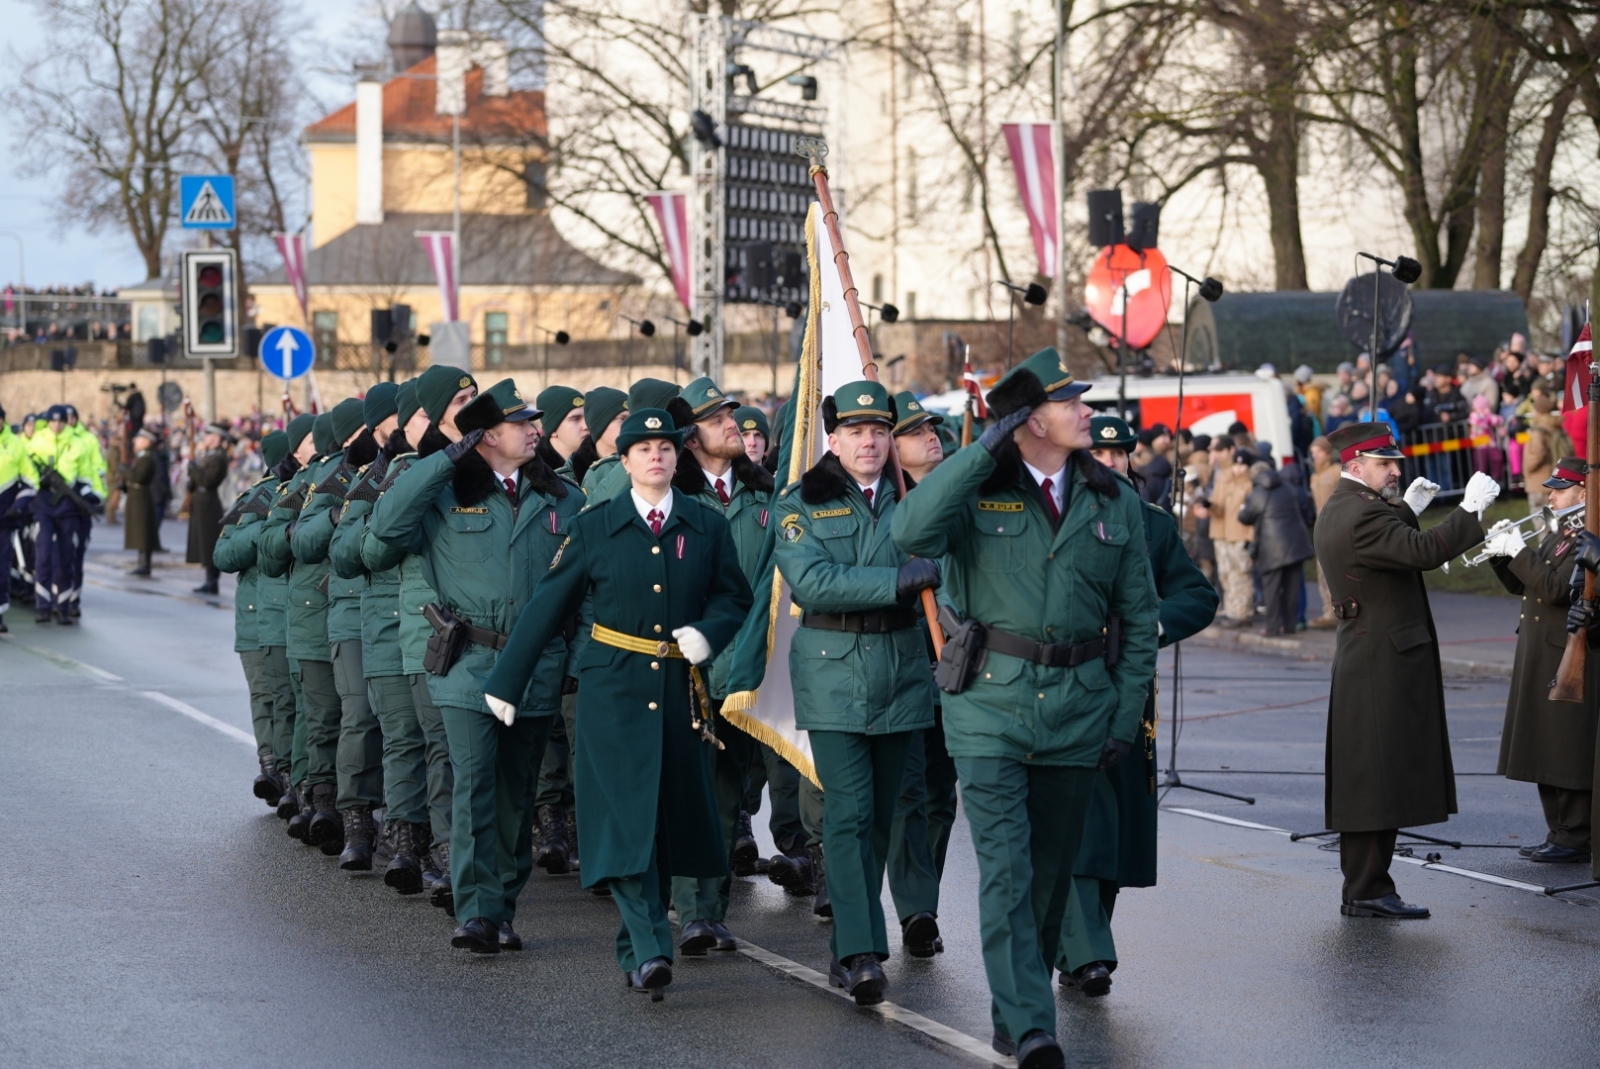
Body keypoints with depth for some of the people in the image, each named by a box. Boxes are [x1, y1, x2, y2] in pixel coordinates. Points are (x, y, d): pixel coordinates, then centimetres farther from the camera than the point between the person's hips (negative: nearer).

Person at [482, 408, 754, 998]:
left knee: (669, 816, 5)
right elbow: (547, 606, 5)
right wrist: (505, 681, 6)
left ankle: (634, 947, 19)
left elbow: (735, 598, 12)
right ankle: (650, 949, -18)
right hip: (613, 689, -2)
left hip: (681, 692, 2)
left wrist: (707, 632, -10)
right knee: (624, 814, -12)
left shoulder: (708, 528, 6)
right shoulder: (594, 527, 2)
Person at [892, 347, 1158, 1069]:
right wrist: (985, 448, -21)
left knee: (1052, 869, 11)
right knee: (1006, 867, -11)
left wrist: (1128, 712, 5)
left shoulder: (1113, 501, 7)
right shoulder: (979, 490, -3)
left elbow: (1138, 616, 11)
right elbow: (910, 533, -24)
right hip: (991, 699, -4)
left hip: (1079, 705, 4)